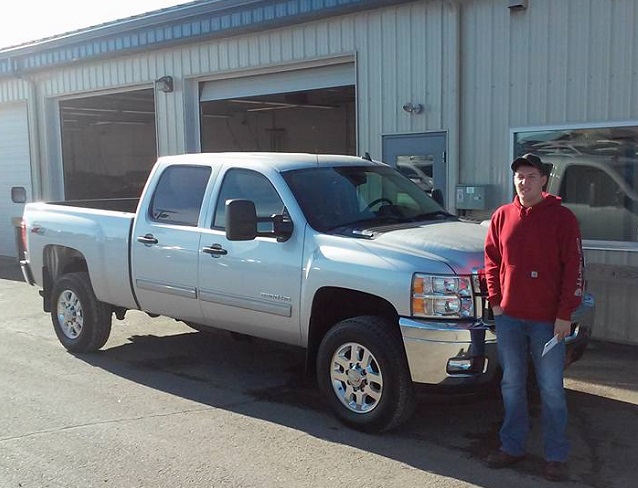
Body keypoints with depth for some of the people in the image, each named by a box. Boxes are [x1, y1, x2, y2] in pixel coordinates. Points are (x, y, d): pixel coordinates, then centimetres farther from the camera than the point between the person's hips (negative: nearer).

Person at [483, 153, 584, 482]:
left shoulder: (561, 217, -5)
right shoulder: (502, 216, 6)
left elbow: (574, 268, -7)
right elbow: (492, 260, 12)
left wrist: (565, 314, -11)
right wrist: (495, 301, 4)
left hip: (548, 319, -4)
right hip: (509, 316, 4)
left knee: (551, 390, 6)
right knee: (511, 386, 13)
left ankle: (556, 456, 19)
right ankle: (512, 446, 26)